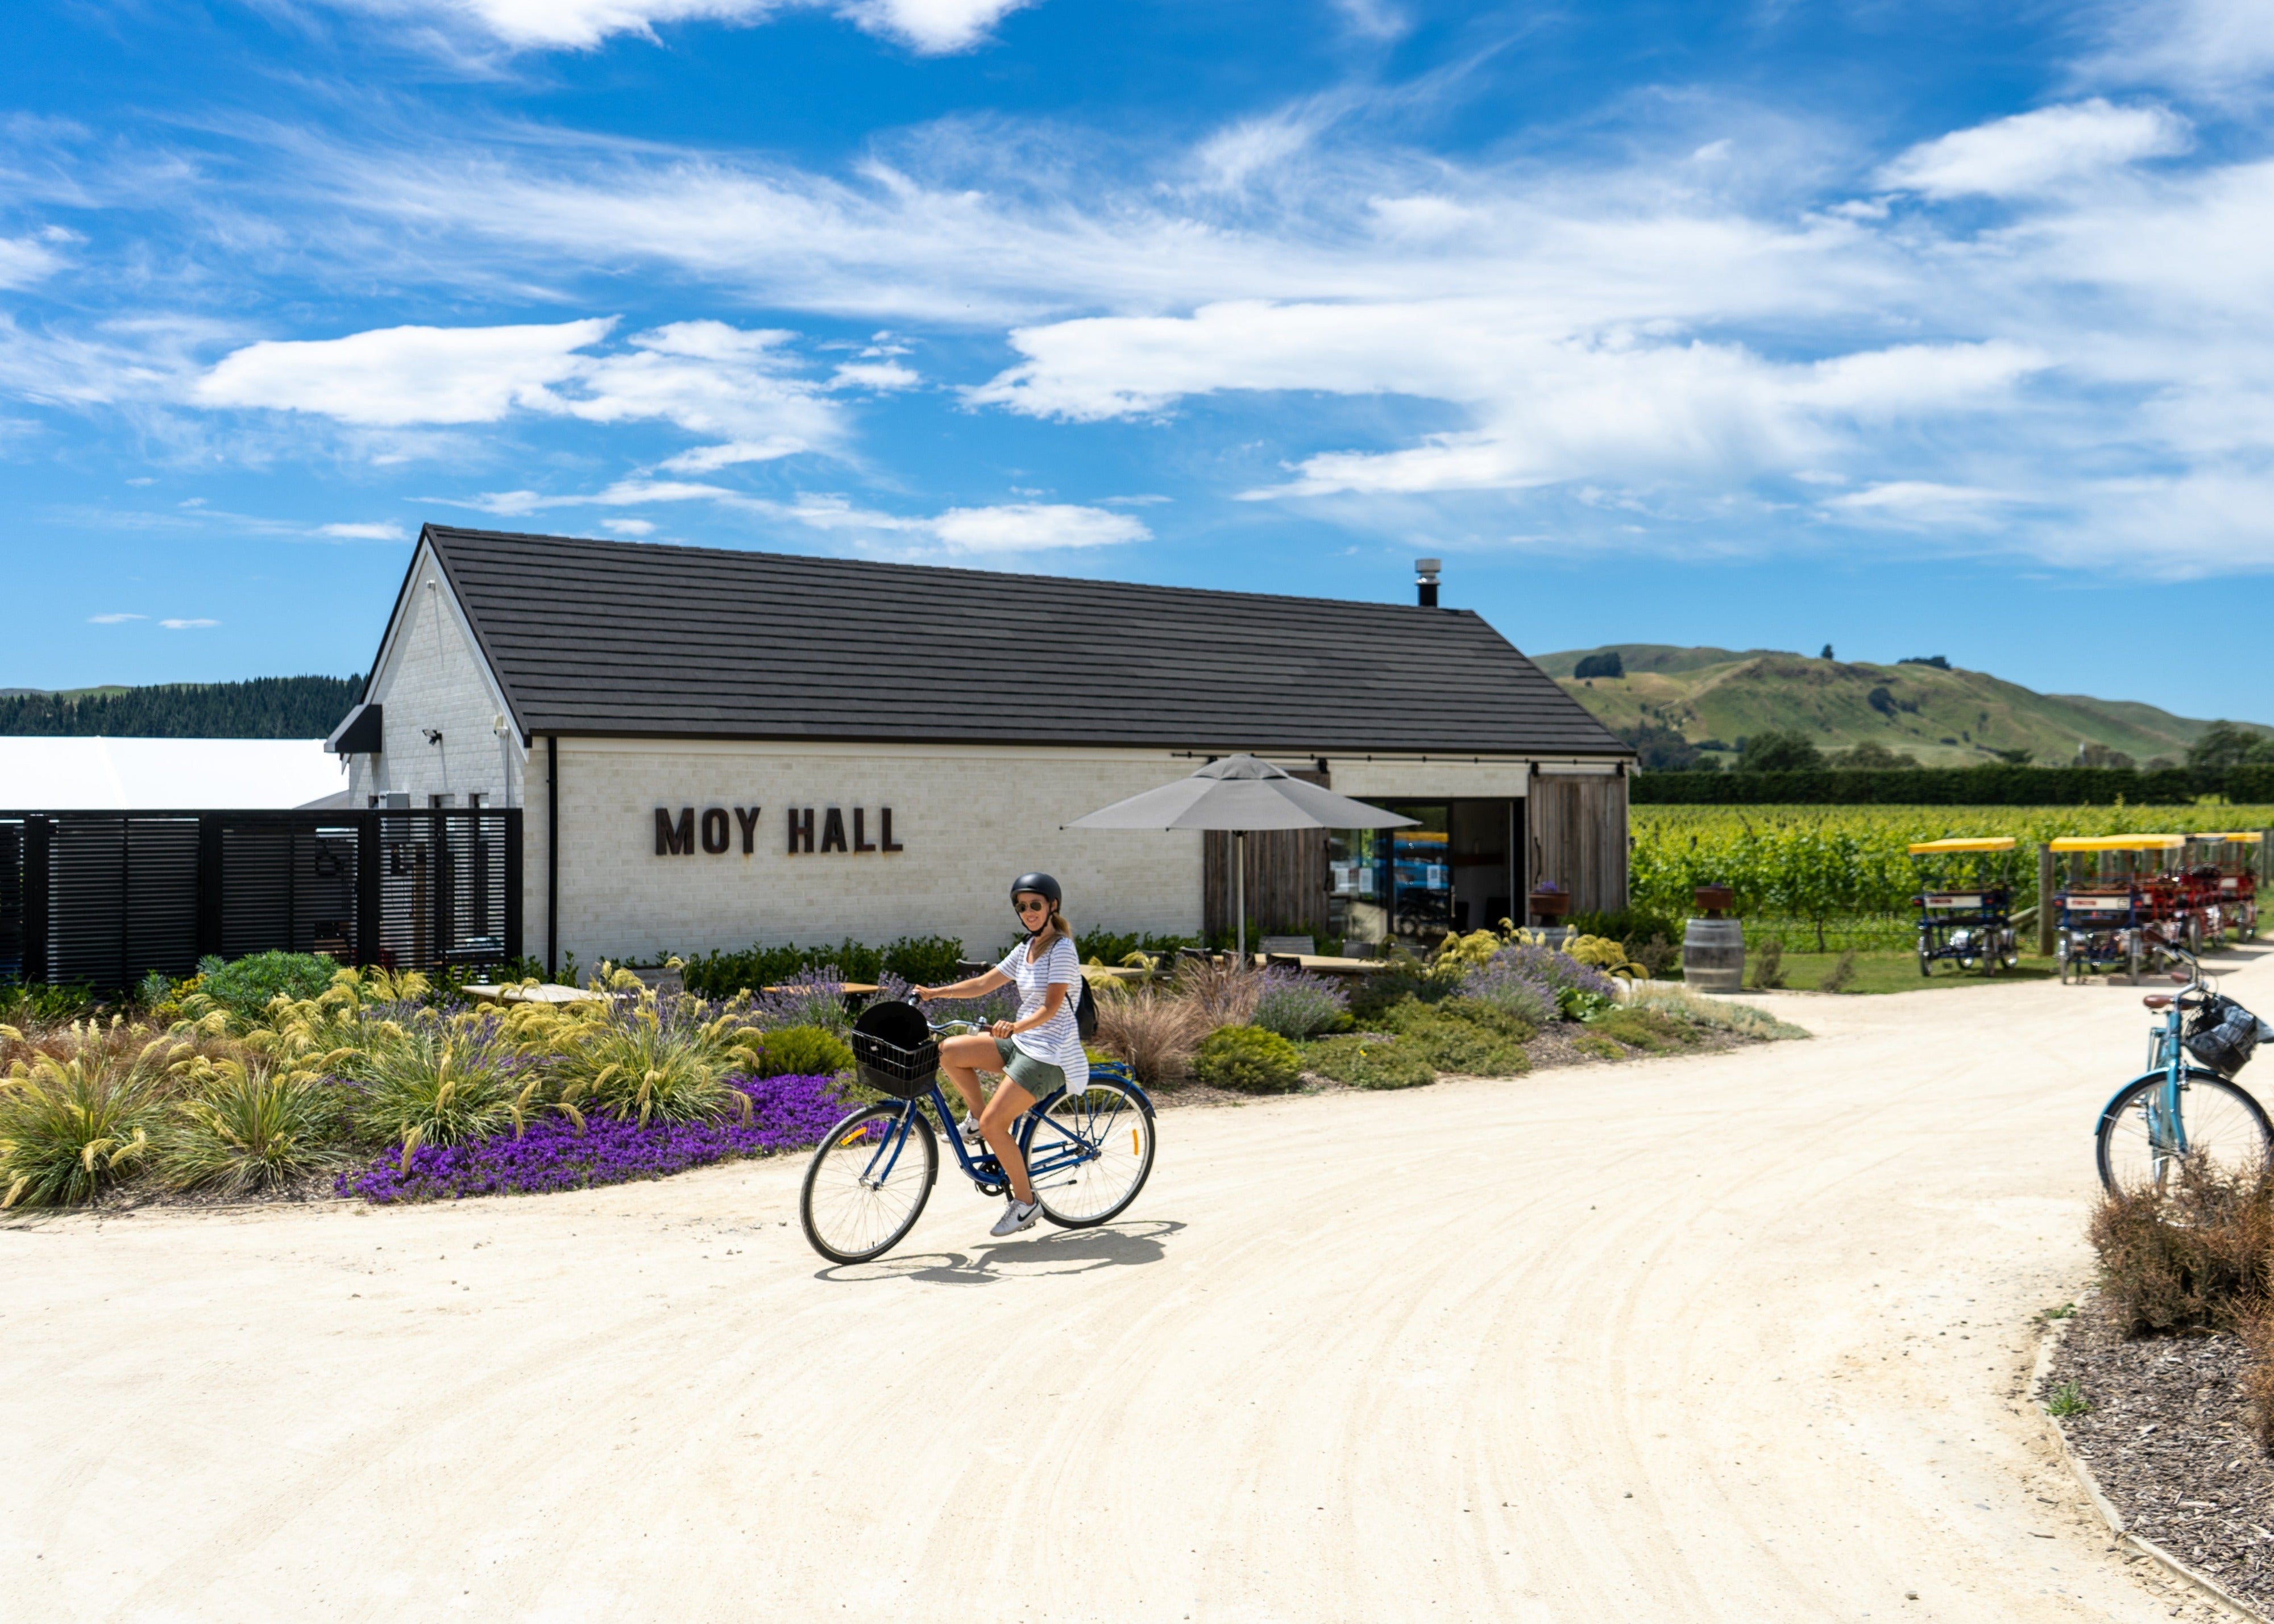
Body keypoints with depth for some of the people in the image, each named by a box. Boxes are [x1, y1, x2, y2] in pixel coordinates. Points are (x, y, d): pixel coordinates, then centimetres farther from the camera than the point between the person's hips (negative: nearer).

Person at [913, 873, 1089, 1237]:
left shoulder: (1061, 949, -14)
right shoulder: (1026, 950, 12)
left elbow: (1050, 1008, -23)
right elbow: (983, 984, 15)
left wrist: (1015, 1027, -40)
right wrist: (933, 993, 8)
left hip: (1048, 1053, -8)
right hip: (1022, 1042, 8)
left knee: (994, 1125, -14)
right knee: (950, 1051, -5)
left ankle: (1026, 1203, 2)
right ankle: (976, 1119, 14)